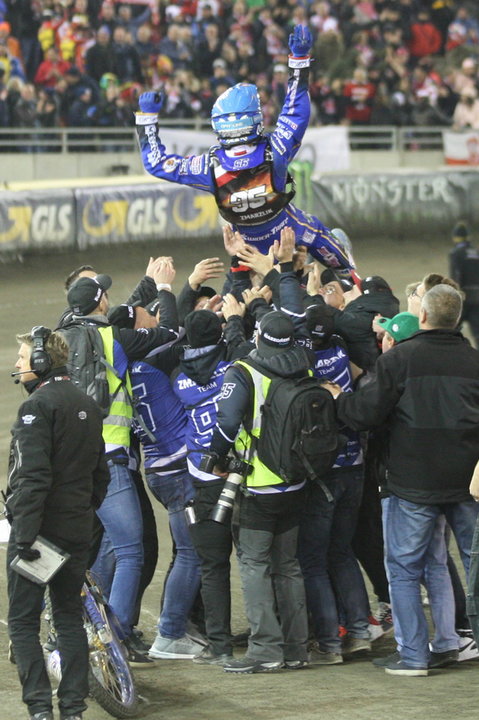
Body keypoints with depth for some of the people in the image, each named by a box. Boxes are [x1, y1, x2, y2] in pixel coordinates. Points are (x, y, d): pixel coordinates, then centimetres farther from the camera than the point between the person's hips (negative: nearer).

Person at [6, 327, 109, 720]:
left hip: (40, 526, -8)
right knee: (70, 617, 12)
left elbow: (33, 477, -21)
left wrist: (24, 533, -22)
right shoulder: (88, 405, 13)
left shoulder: (37, 406, -14)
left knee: (23, 621, -2)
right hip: (78, 532, 8)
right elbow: (101, 474, 19)